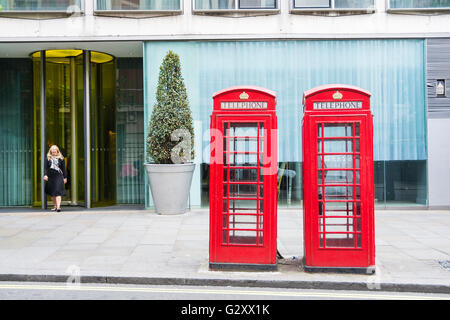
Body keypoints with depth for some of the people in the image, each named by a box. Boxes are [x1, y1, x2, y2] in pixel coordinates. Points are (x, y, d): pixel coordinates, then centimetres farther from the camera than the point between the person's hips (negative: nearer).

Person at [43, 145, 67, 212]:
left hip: (58, 176, -2)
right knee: (52, 193, 9)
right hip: (50, 177, 2)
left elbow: (63, 168, 9)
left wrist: (65, 177, 8)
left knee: (58, 192, -13)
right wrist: (45, 175, -15)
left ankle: (58, 206, -21)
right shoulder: (47, 158, 6)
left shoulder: (60, 158, 6)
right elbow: (45, 167, 0)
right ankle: (55, 206, 20)